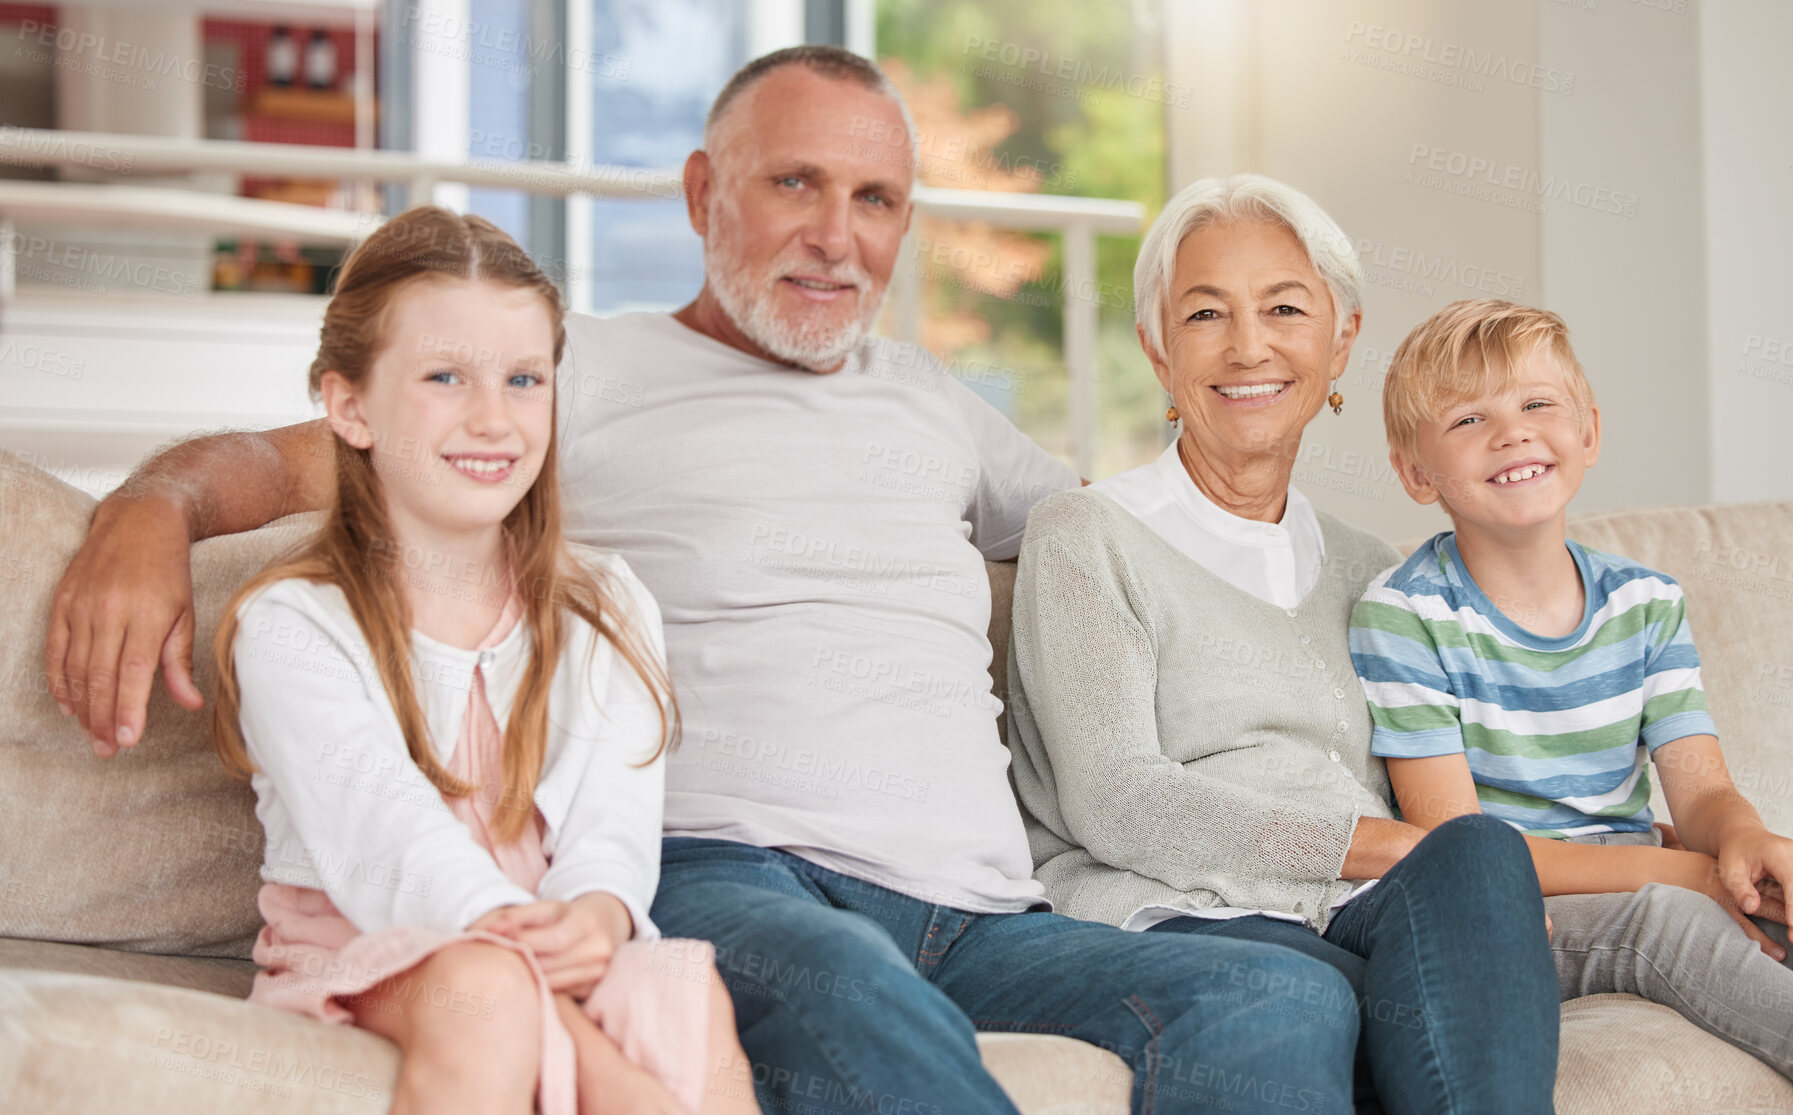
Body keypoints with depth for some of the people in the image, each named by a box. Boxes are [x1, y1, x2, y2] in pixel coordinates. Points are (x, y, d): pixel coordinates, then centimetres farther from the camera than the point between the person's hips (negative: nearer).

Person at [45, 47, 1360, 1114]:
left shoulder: (931, 400, 31)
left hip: (980, 916, 5)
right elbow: (286, 458, 12)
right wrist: (151, 512, -9)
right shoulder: (582, 369, 16)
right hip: (716, 871, -5)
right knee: (840, 980, -43)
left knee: (1293, 997, -25)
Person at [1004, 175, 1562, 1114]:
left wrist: (1461, 866, -2)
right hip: (1179, 923, -5)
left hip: (1364, 925, 5)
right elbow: (1115, 805, -6)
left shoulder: (1364, 569, 25)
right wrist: (1386, 846, -11)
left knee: (1478, 853, -33)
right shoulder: (1086, 538, 7)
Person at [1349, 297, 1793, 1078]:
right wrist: (1680, 870, -22)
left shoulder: (1646, 603, 8)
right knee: (1664, 917, -32)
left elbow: (1701, 791, 3)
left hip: (1632, 886, 5)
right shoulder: (1402, 617, -9)